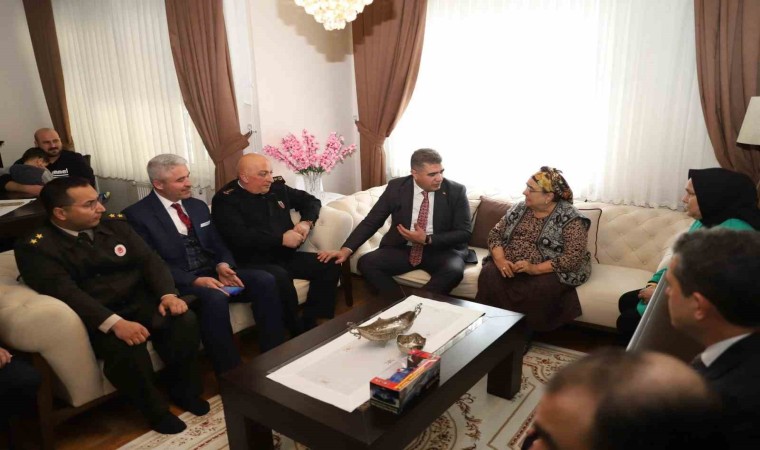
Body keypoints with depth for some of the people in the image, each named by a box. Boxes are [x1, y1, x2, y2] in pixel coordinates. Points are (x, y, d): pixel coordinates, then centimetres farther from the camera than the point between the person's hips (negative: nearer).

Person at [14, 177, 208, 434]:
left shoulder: (114, 225, 10)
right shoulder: (36, 247, -7)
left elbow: (149, 260, 4)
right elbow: (65, 292, -21)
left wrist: (167, 294, -16)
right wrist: (114, 323, -34)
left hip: (139, 302, 5)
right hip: (93, 318, -4)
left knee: (184, 320, -22)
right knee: (125, 346, -34)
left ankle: (184, 390, 1)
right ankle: (154, 408, -7)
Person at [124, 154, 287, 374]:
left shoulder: (198, 206, 15)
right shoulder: (137, 215, -5)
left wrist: (223, 265, -10)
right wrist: (195, 280, -23)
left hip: (212, 272, 6)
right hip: (180, 283, -6)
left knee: (265, 280, -18)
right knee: (214, 298, -38)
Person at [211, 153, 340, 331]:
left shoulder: (277, 188, 13)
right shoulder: (226, 200, -6)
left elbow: (311, 201, 23)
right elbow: (239, 236, -21)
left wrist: (307, 222, 0)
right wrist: (281, 239, -20)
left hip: (287, 256, 7)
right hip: (255, 262, -6)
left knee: (329, 265, -10)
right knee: (280, 277, -37)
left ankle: (311, 323, -5)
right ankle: (295, 332, -17)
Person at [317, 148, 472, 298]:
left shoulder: (456, 191, -7)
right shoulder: (396, 187, -4)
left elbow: (464, 233, -7)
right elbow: (371, 221, -3)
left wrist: (427, 240, -21)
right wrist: (346, 250, -17)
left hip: (441, 250, -1)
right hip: (402, 249, 2)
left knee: (454, 270, -34)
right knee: (366, 262, -22)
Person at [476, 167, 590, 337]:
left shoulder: (571, 219, -9)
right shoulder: (520, 208, 8)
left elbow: (573, 259, -18)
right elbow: (495, 233, 6)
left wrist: (534, 269, -27)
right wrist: (500, 260, -14)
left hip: (549, 271, -4)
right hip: (509, 267, 4)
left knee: (536, 289, -35)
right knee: (489, 275, -25)